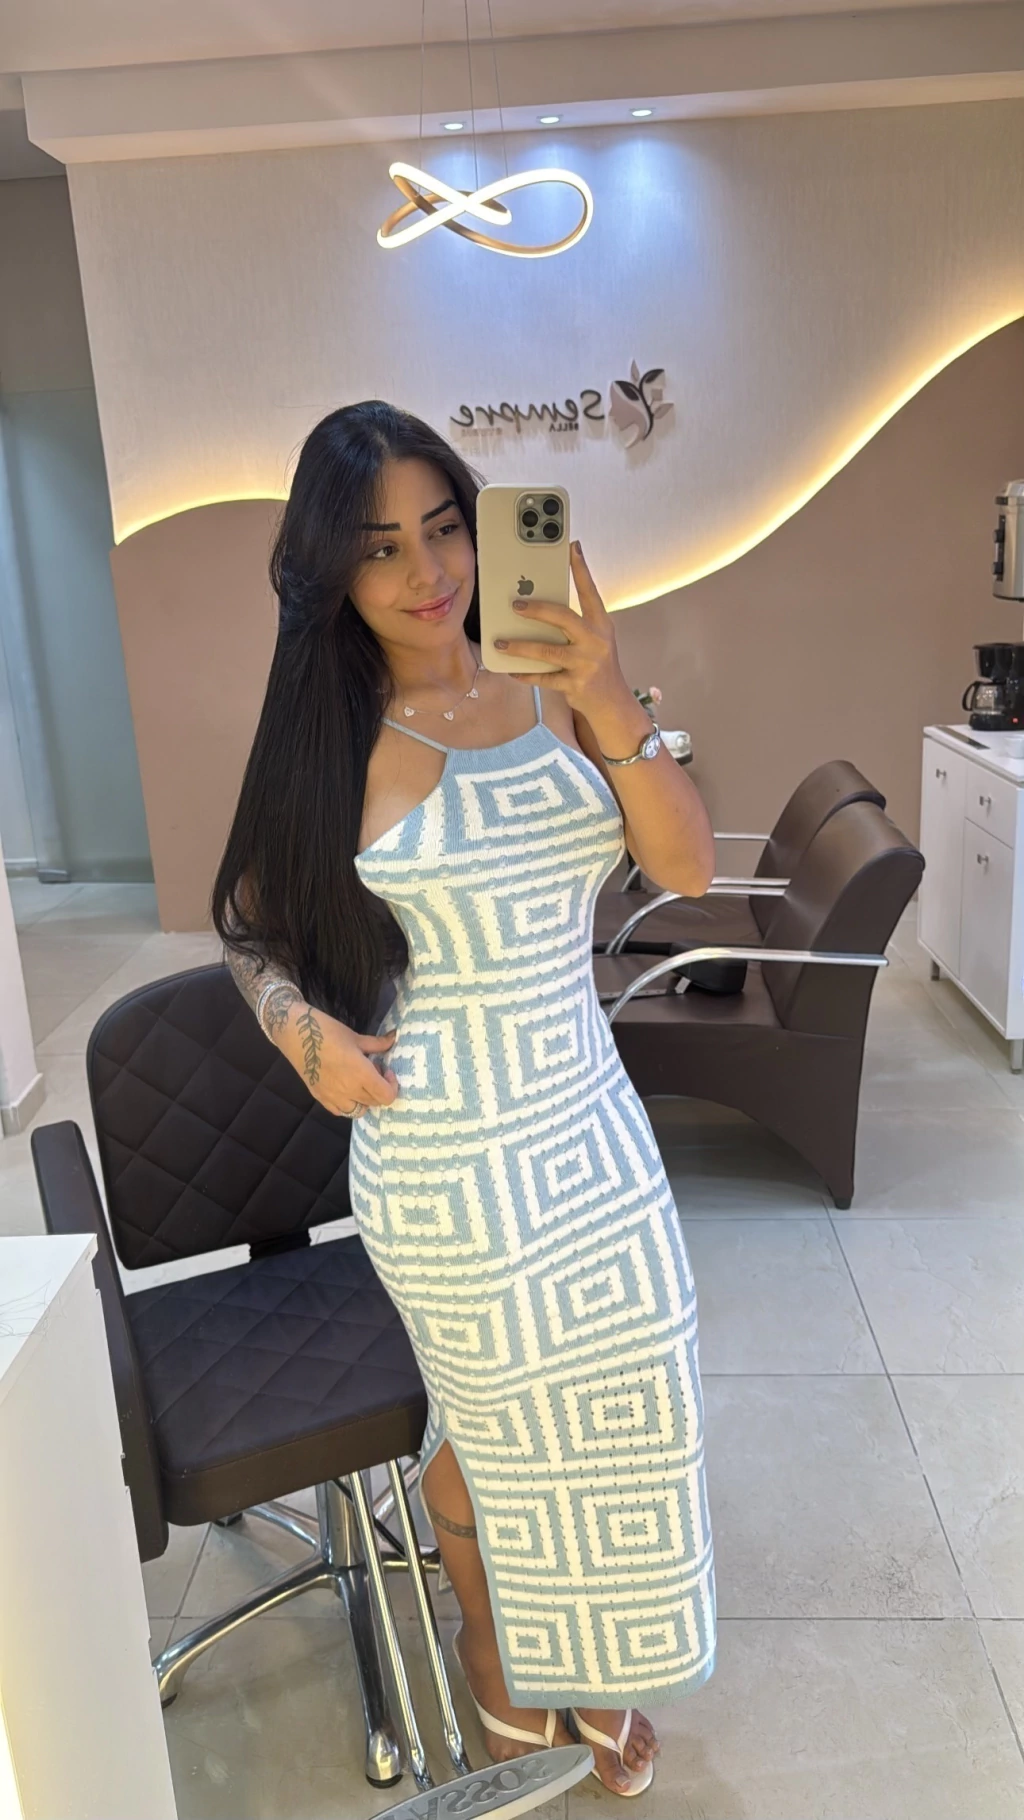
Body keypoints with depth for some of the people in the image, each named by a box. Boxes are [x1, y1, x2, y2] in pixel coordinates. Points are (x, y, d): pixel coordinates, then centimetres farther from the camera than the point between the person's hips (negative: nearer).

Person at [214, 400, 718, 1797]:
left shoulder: (552, 687, -2)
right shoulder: (332, 734, -9)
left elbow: (689, 866, -9)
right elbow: (249, 918, 2)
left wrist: (615, 711, -23)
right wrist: (304, 1029, -16)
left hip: (590, 1122, 4)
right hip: (446, 1155, -3)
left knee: (611, 1412, 19)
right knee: (493, 1421, 17)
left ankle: (590, 1664, 49)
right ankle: (486, 1632, 52)